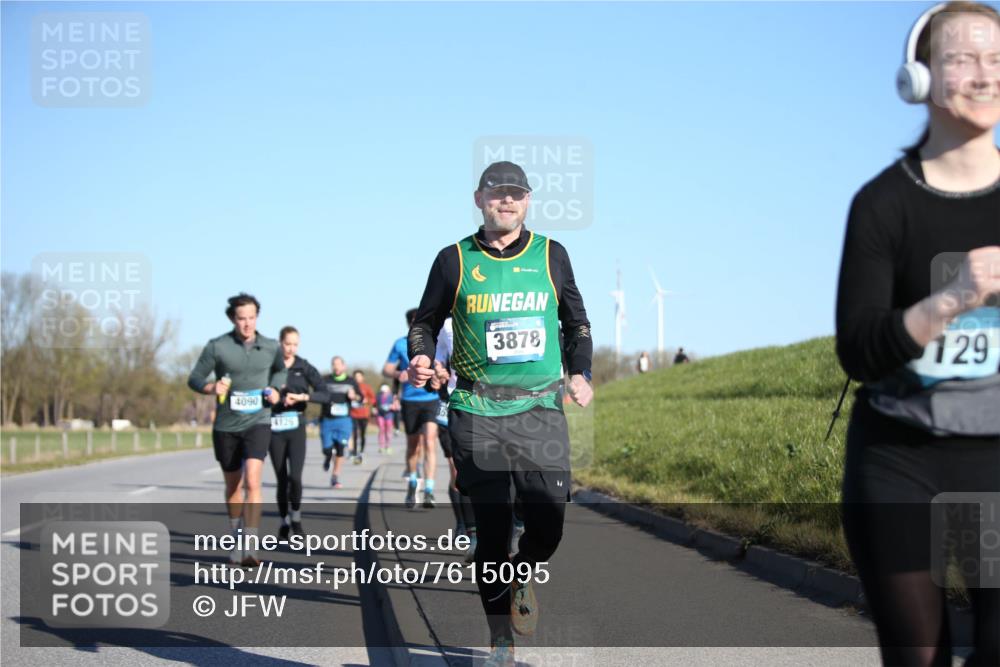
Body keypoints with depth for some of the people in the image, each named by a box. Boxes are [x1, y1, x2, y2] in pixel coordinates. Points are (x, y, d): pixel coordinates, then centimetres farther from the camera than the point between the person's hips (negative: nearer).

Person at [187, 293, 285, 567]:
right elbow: (194, 379, -3)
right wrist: (212, 387, -24)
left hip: (257, 423, -1)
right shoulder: (217, 346, -7)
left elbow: (280, 370, 22)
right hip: (226, 425, 1)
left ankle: (250, 550, -24)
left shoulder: (271, 347, 0)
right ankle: (237, 539, 38)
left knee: (252, 481, -20)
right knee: (233, 485, 16)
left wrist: (274, 389, 2)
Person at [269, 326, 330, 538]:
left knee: (295, 476, -14)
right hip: (275, 428, 0)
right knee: (281, 479, 4)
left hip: (296, 427, 0)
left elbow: (325, 395, -3)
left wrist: (304, 396, -17)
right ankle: (284, 522, 20)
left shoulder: (305, 368, 2)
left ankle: (296, 518, 8)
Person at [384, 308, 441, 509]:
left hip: (431, 400, -2)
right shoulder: (401, 344, 4)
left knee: (429, 443, -17)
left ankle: (429, 492, -18)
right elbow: (386, 369, 6)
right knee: (413, 446, 13)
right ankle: (412, 483, 38)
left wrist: (439, 381, -14)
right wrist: (398, 374, -16)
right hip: (409, 401, 2)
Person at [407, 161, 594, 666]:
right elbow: (426, 321, 14)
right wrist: (420, 358, -6)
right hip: (477, 414, -1)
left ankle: (521, 576, 30)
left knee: (547, 529, -6)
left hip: (541, 410, 1)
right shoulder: (455, 260, 4)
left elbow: (577, 321, 20)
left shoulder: (551, 255, 9)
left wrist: (580, 373, 6)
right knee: (491, 531, -1)